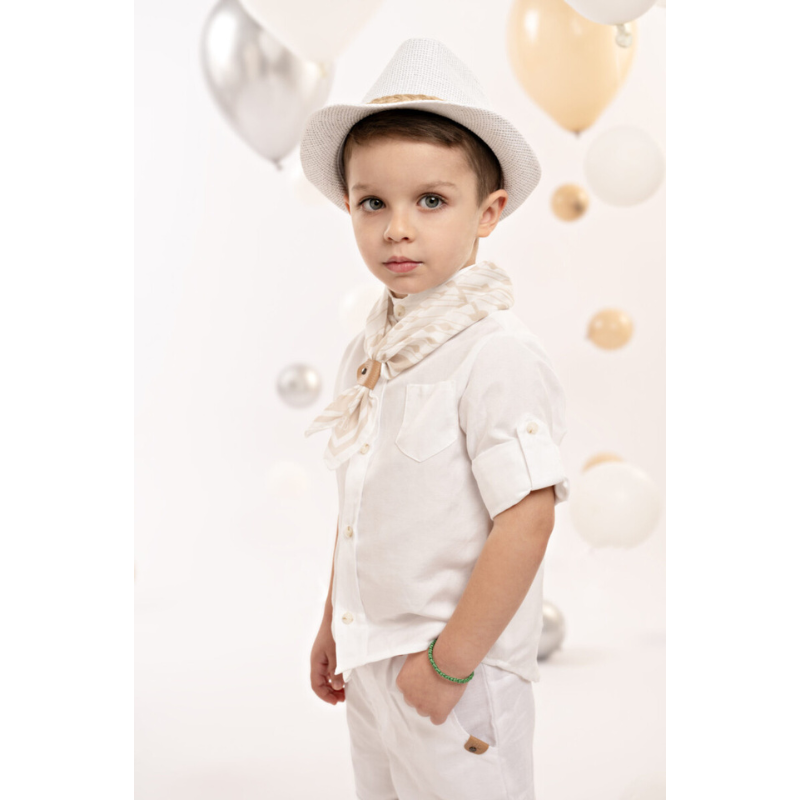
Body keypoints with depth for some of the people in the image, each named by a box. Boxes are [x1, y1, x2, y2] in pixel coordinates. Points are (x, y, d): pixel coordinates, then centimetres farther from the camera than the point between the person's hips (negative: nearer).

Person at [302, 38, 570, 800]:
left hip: (460, 675, -7)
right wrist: (334, 624, 16)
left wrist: (447, 664, -18)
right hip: (370, 661, 7)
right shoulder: (367, 350, 4)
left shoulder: (497, 353, -20)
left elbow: (526, 521, -22)